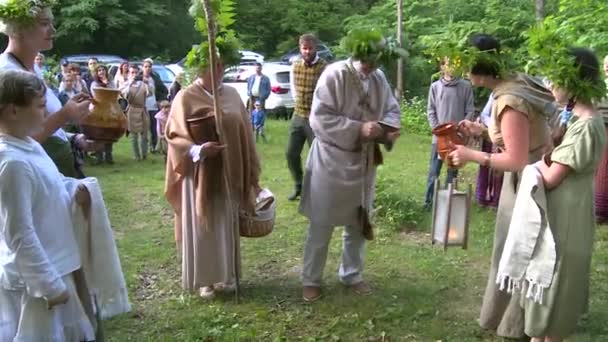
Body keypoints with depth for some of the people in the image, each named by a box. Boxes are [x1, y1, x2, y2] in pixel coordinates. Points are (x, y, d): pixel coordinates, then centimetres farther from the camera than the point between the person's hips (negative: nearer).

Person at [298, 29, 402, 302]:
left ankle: (352, 274, 35)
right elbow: (319, 119, -21)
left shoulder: (379, 78, 0)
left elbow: (393, 109, 10)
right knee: (321, 225, 5)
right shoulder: (334, 75, -17)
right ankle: (311, 280, 21)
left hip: (364, 163, 6)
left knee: (358, 223, 17)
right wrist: (359, 129, -28)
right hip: (331, 162, -5)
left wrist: (389, 127, -14)